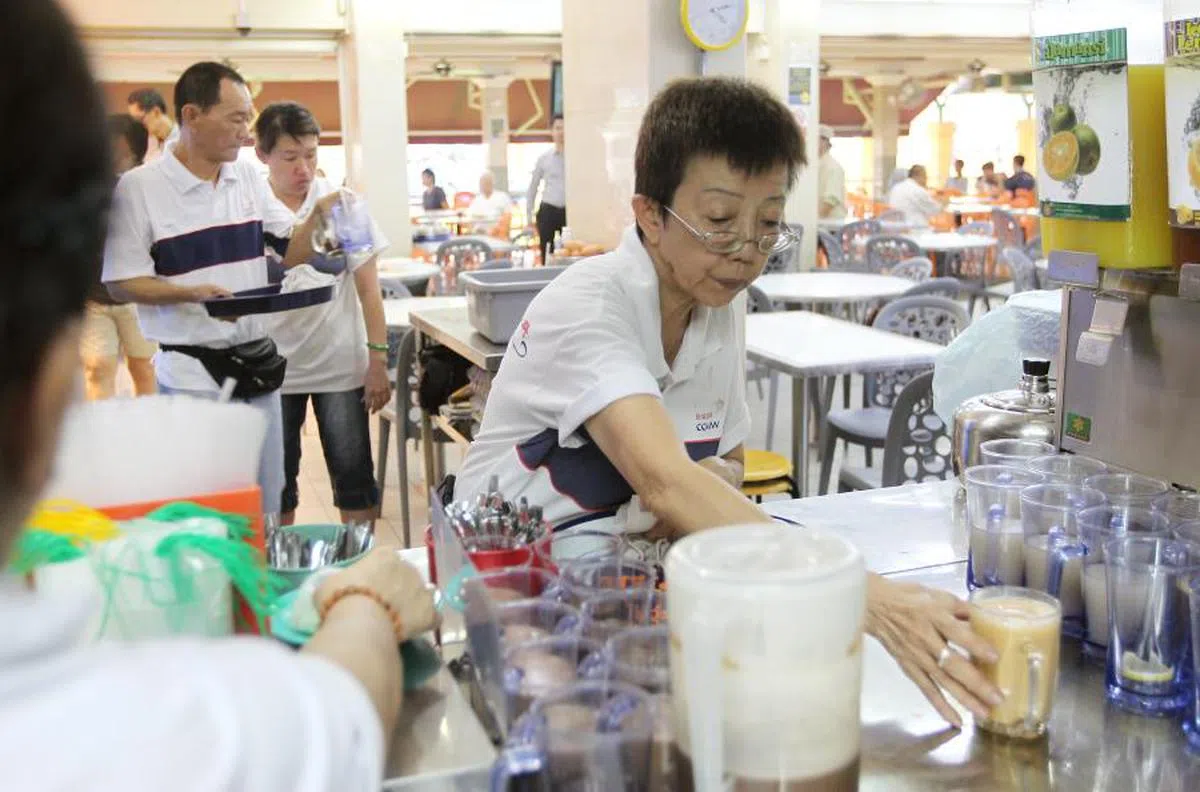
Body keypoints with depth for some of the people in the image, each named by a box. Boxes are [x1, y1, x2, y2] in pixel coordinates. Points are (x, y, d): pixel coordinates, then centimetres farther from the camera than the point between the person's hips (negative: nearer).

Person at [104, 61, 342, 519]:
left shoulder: (249, 177, 6)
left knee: (266, 505, 15)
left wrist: (318, 216, -10)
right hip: (191, 372, -5)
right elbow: (121, 285, -8)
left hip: (257, 361, 5)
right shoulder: (138, 188, -9)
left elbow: (292, 254, 10)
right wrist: (192, 294, -24)